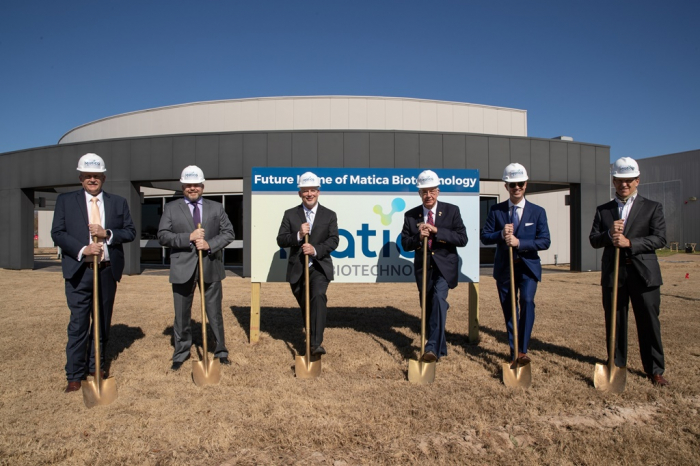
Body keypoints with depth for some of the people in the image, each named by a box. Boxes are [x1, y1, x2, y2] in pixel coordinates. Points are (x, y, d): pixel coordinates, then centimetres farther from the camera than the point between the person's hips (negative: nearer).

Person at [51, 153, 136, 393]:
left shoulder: (118, 202, 7)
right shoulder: (65, 200, 3)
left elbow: (130, 232, 4)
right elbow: (57, 233, -2)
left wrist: (107, 233, -14)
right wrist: (82, 249, -17)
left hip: (108, 270, 2)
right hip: (79, 270, -2)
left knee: (103, 321, 12)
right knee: (78, 324, 0)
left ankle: (96, 365, 28)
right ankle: (75, 375, 12)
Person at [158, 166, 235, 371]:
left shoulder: (216, 208, 8)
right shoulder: (171, 208, 5)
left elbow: (229, 232, 3)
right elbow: (162, 236, -4)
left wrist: (210, 244, -14)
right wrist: (188, 237, -18)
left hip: (210, 267, 1)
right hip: (183, 269, 0)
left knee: (215, 313, 10)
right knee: (182, 315, 10)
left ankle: (221, 352, 24)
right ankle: (180, 354, 26)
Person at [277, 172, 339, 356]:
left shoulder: (329, 215, 3)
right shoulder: (290, 214, 4)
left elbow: (333, 240, -5)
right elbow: (280, 240, -2)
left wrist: (315, 249, -21)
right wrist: (298, 235, -20)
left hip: (319, 267, -2)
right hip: (297, 269, 2)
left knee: (318, 297, -26)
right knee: (305, 306, 12)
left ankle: (316, 343, -25)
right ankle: (311, 338, 35)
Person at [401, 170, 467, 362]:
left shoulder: (452, 211, -3)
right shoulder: (410, 215, 2)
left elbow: (462, 239, -10)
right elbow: (405, 244, 2)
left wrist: (436, 230, -20)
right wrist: (419, 237, -19)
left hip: (445, 266, -3)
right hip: (423, 267, 3)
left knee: (439, 297, -28)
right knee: (428, 309, 9)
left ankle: (432, 347, -26)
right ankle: (441, 348, 28)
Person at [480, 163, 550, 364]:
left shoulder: (537, 211, 0)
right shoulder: (496, 210, 1)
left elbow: (545, 241, -7)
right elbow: (484, 237, -1)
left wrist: (519, 242, -21)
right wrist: (501, 234, -21)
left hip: (528, 266, -1)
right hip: (504, 268, 2)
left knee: (527, 301, -21)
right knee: (509, 309, 9)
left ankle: (522, 350, -9)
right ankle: (514, 350, 25)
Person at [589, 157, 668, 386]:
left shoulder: (652, 208, 5)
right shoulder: (603, 210, 11)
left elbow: (660, 238, -6)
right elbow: (593, 240, 5)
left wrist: (630, 243, -18)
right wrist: (609, 234, -15)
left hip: (644, 273, -2)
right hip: (613, 274, 2)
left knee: (649, 323, 4)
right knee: (614, 322, 9)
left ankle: (655, 370, 17)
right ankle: (617, 365, 22)